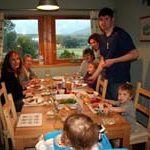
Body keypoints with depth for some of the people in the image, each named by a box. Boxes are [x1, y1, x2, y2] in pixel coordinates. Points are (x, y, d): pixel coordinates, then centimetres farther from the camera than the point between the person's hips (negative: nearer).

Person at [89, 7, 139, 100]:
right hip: (107, 79, 7)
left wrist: (113, 61, -19)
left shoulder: (121, 34, -10)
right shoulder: (102, 38, 11)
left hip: (120, 80, -6)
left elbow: (135, 54, -14)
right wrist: (95, 75, 10)